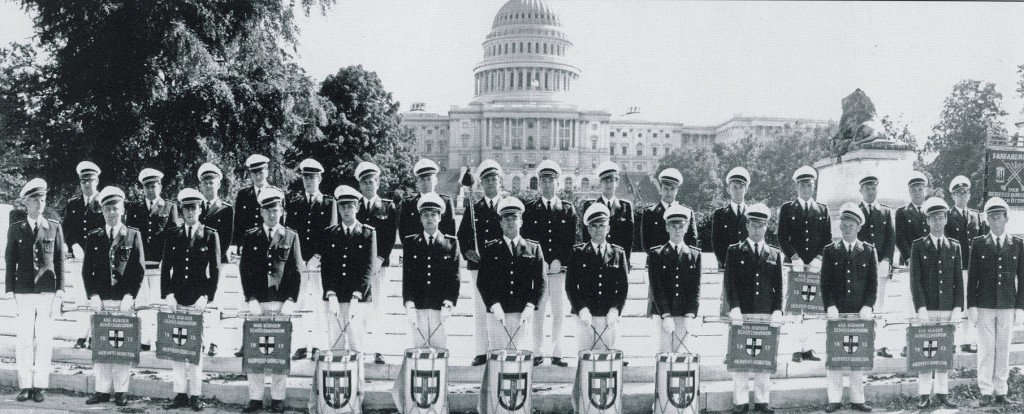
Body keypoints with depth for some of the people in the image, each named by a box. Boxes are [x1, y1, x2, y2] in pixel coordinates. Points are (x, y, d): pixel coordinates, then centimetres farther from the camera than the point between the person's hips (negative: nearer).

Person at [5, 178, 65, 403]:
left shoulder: (54, 227, 7)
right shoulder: (15, 229, 8)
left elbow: (60, 260, 7)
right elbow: (10, 261, 9)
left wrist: (60, 290, 2)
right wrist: (9, 290, 2)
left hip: (47, 292, 0)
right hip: (23, 292, 0)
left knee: (44, 340, -1)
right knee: (23, 340, -1)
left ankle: (40, 385, 5)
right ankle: (25, 386, 5)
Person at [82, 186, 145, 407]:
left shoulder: (133, 235, 6)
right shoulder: (93, 237, 10)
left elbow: (140, 269, 2)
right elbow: (87, 269, 8)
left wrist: (130, 296, -8)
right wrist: (92, 295, -4)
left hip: (124, 300, -2)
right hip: (100, 300, 2)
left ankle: (121, 391, 4)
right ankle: (102, 390, 7)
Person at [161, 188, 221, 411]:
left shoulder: (210, 235, 3)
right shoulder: (172, 235, 9)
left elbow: (215, 270, 0)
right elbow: (165, 267, 7)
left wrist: (206, 297, -9)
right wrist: (167, 294, -4)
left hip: (198, 301, -2)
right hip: (176, 300, 2)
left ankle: (195, 395, 5)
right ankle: (180, 393, 8)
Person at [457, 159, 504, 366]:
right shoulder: (473, 209, 11)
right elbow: (462, 235, 11)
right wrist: (467, 252, -5)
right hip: (478, 266, 1)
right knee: (480, 310, 2)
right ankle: (481, 353, 6)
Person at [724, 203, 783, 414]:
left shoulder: (774, 254, 12)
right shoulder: (735, 251, 5)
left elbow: (778, 286, 10)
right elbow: (729, 283, -2)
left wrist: (777, 310, -3)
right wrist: (735, 308, -13)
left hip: (767, 314, 2)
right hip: (742, 314, -2)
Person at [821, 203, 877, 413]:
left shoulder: (869, 251, 8)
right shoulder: (830, 251, 6)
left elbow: (873, 283, 5)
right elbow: (825, 283, 2)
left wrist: (868, 306, -8)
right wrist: (830, 306, -9)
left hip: (860, 312, 0)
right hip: (836, 312, 0)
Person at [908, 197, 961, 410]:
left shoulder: (954, 247, 10)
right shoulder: (918, 246, 2)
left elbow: (959, 280, 8)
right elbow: (915, 280, -3)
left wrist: (958, 308, -2)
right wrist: (920, 308, -12)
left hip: (948, 310, 2)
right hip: (927, 309, -2)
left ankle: (942, 393, 12)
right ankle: (925, 394, 4)